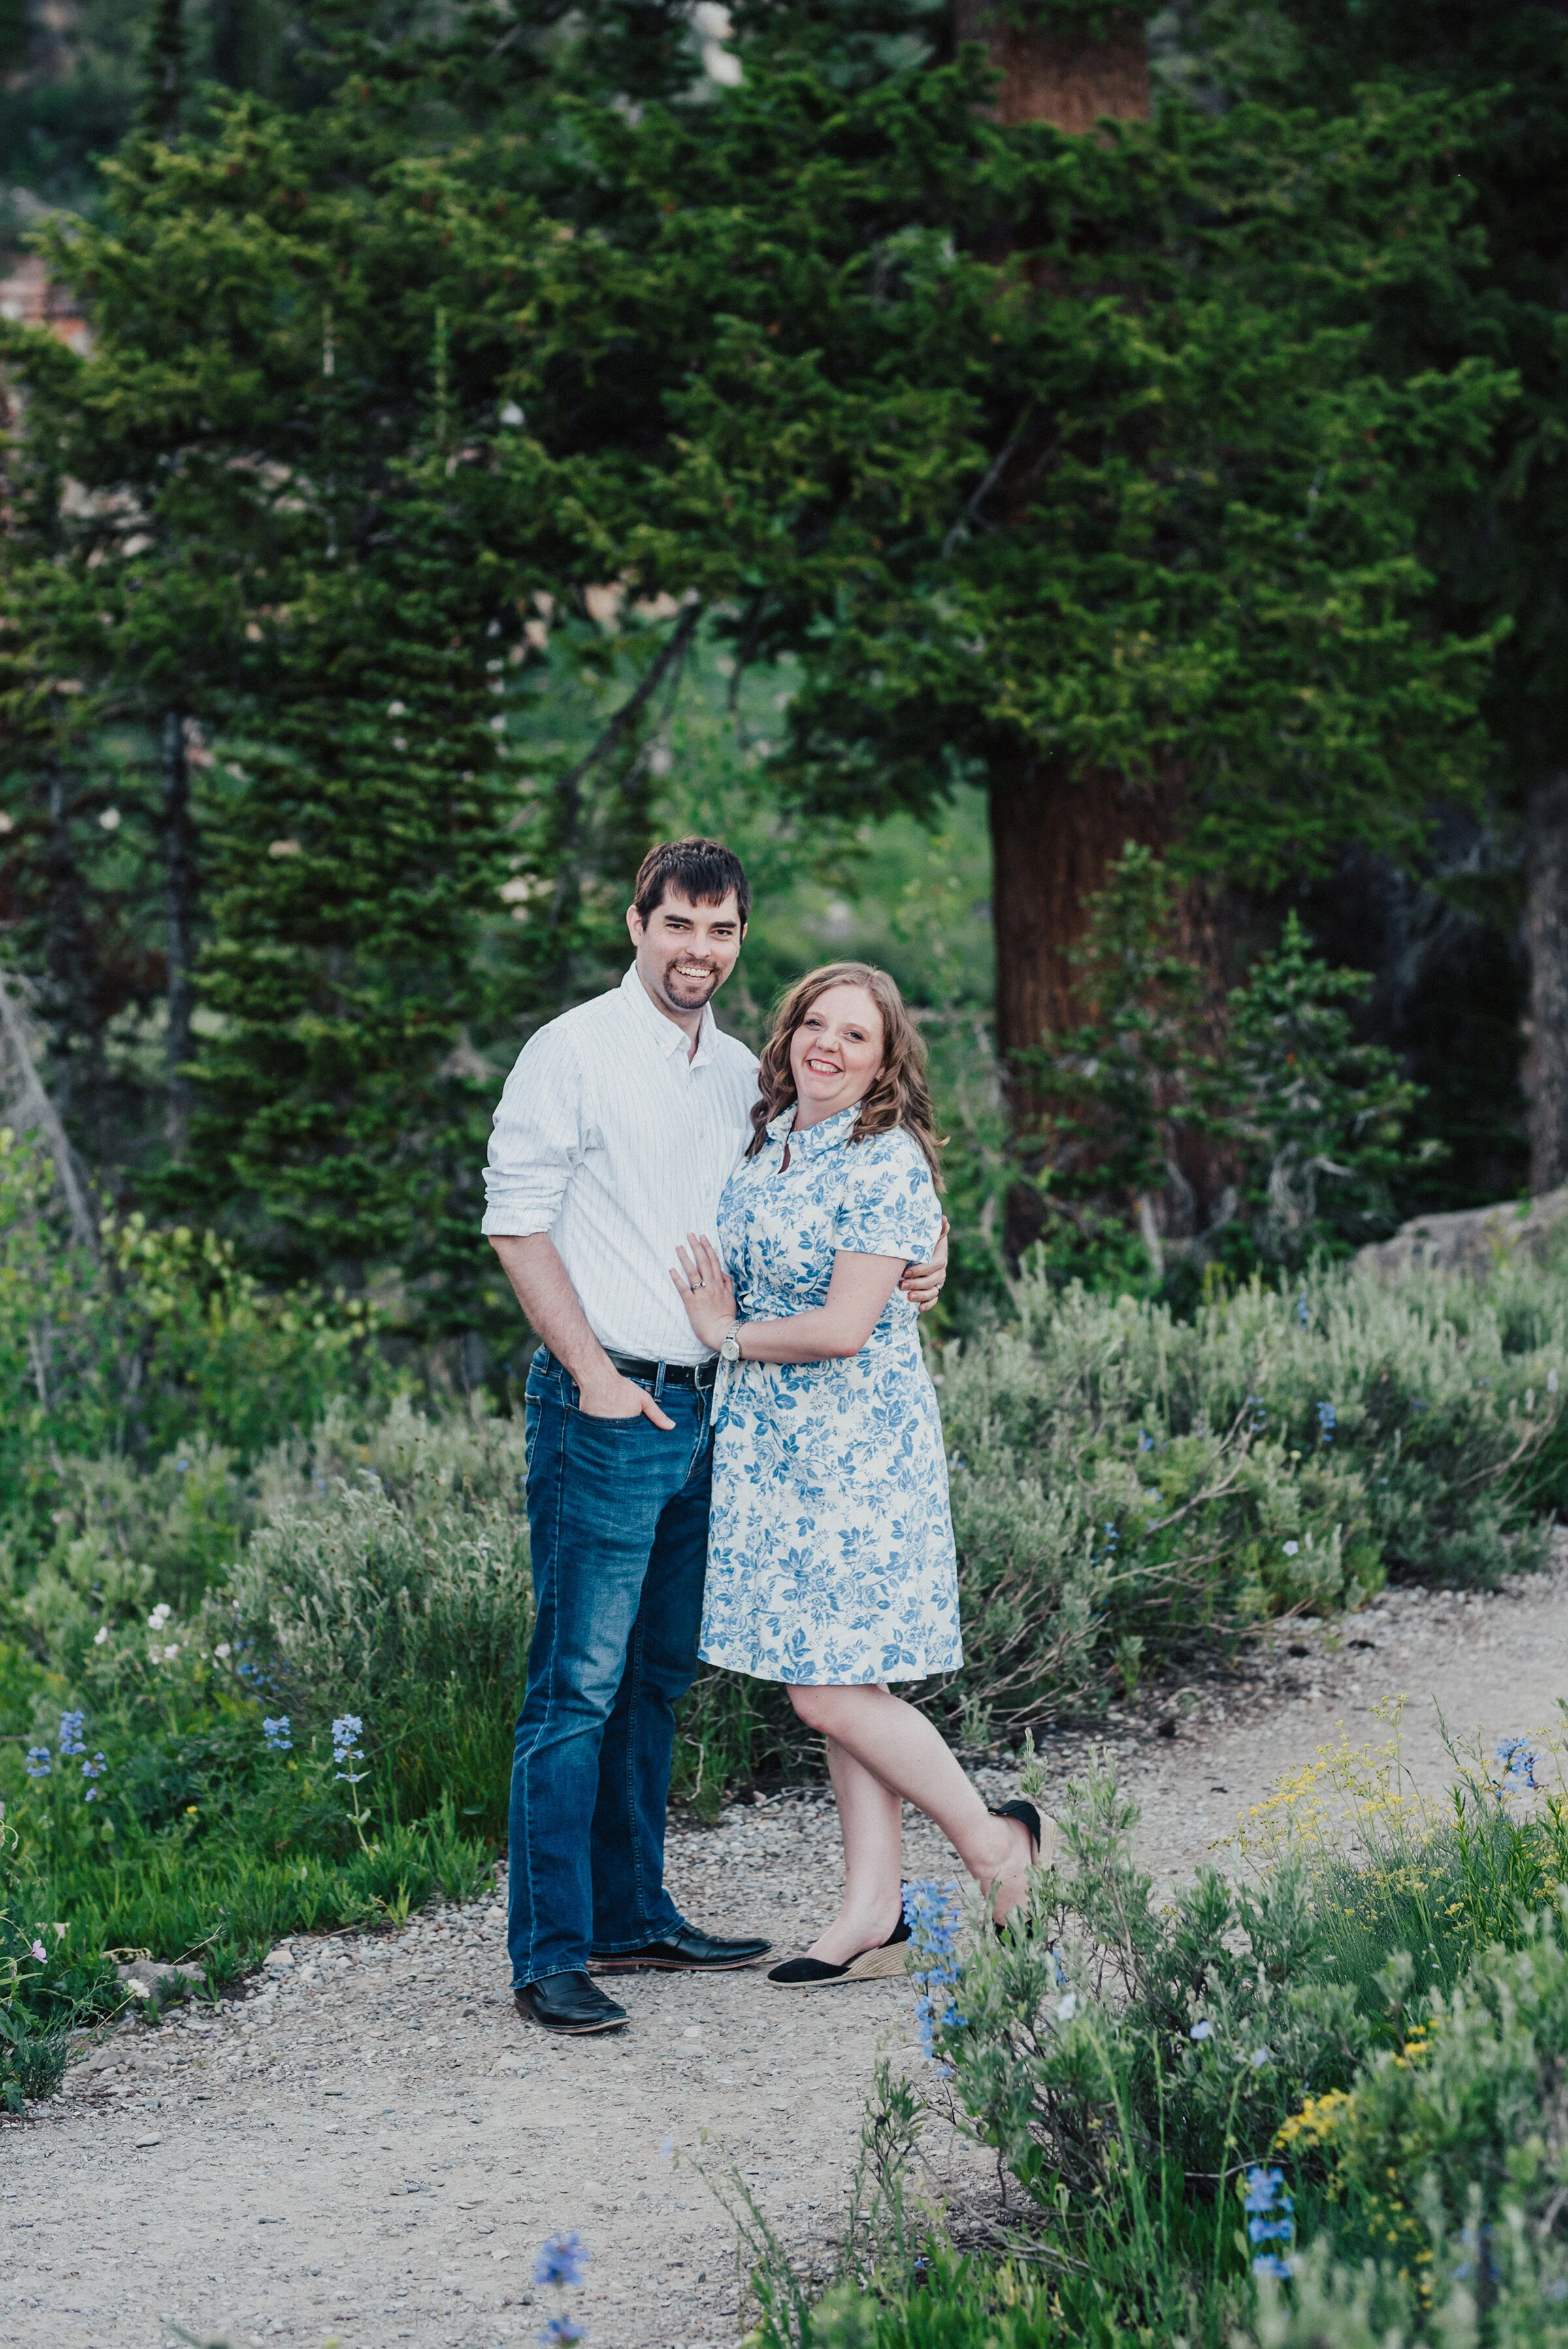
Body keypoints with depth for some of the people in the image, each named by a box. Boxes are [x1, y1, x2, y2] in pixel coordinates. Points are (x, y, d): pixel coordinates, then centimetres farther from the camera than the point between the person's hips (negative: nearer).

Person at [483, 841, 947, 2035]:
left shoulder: (742, 1074, 14)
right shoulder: (574, 1053, -6)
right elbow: (517, 1222, -9)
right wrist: (592, 1374, -17)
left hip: (702, 1404, 7)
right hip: (606, 1405, -7)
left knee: (658, 1675, 14)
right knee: (579, 1684, -8)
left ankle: (633, 1916, 23)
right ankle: (549, 1954, -6)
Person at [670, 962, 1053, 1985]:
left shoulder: (887, 1163, -14)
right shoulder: (766, 1141, 11)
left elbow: (843, 1327, -19)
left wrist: (726, 1335, -7)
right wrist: (717, 1317, 3)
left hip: (857, 1448, -8)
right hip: (769, 1442, 8)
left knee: (834, 1691, -7)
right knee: (840, 1685, 9)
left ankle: (993, 1841, 12)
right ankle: (875, 1914, 13)